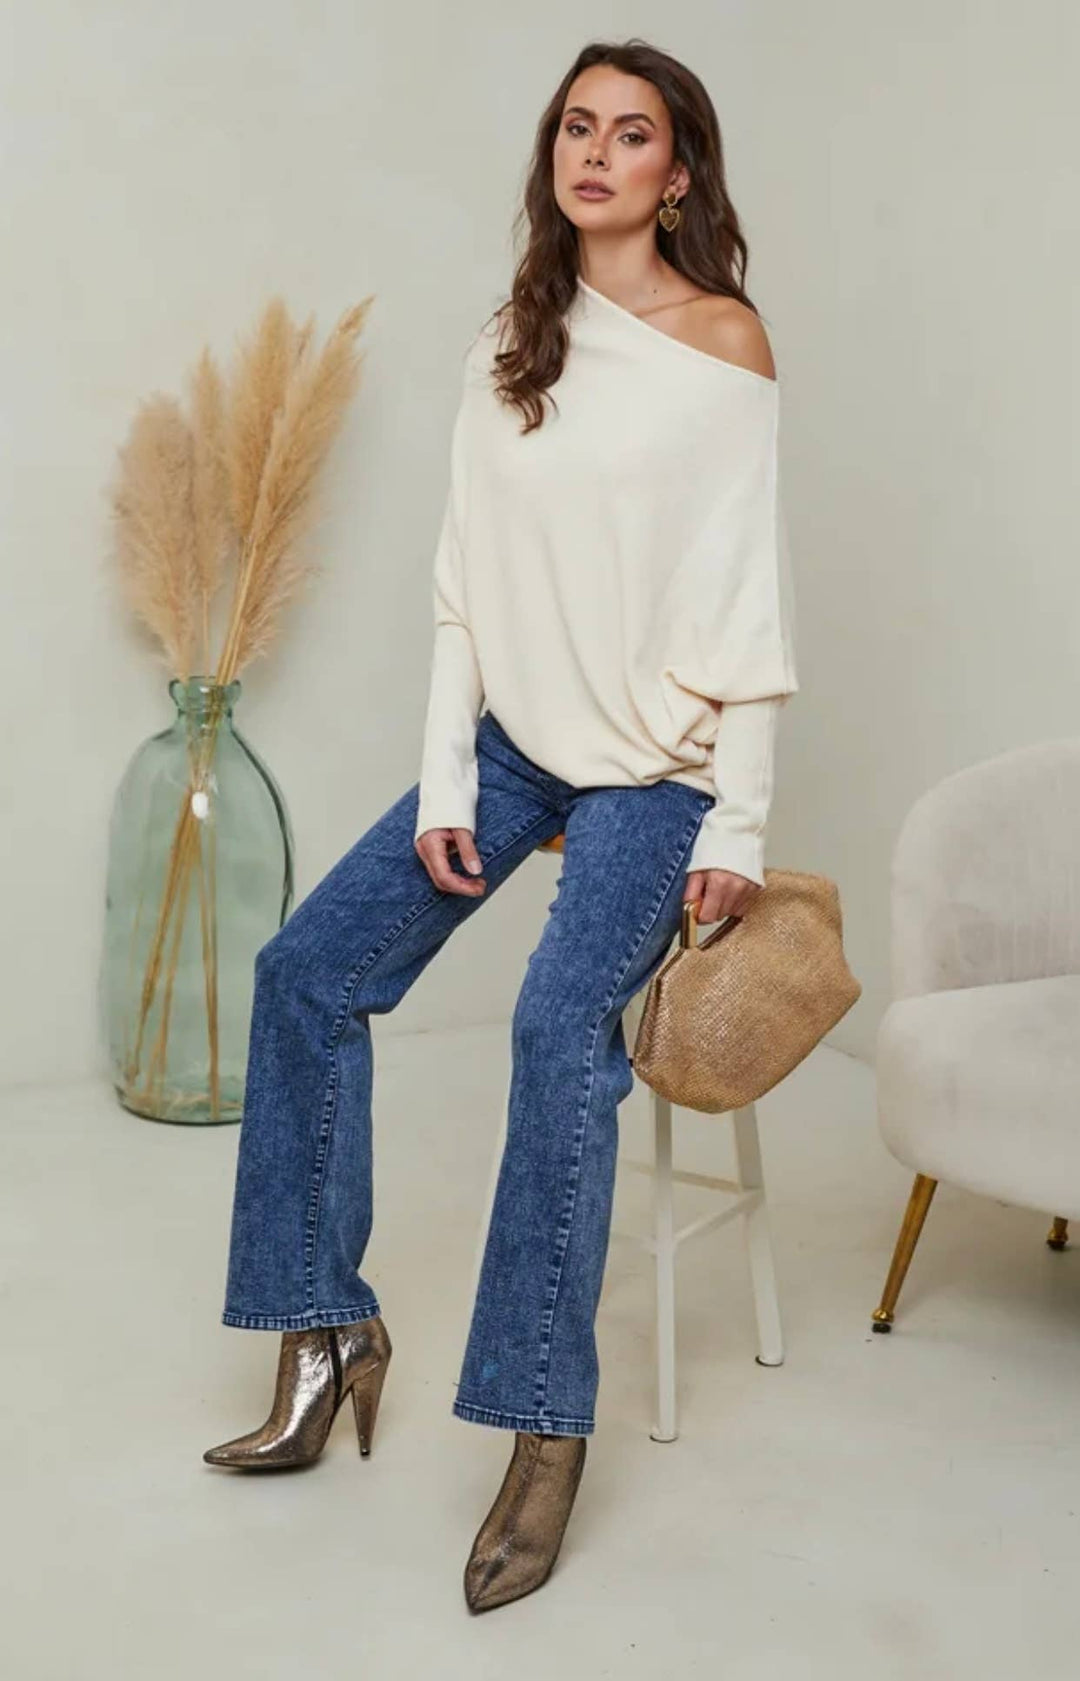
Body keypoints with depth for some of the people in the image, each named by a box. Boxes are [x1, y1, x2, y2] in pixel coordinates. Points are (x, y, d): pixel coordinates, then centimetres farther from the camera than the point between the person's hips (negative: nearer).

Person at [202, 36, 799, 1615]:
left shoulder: (724, 341, -7)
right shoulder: (511, 342, 9)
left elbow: (746, 606, -10)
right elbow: (467, 582, 6)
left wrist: (737, 828, -12)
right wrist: (444, 784, 0)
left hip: (657, 765, -6)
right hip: (517, 740, 6)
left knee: (560, 1014, -27)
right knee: (308, 972, 1)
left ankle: (547, 1424, -14)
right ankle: (327, 1326, 14)